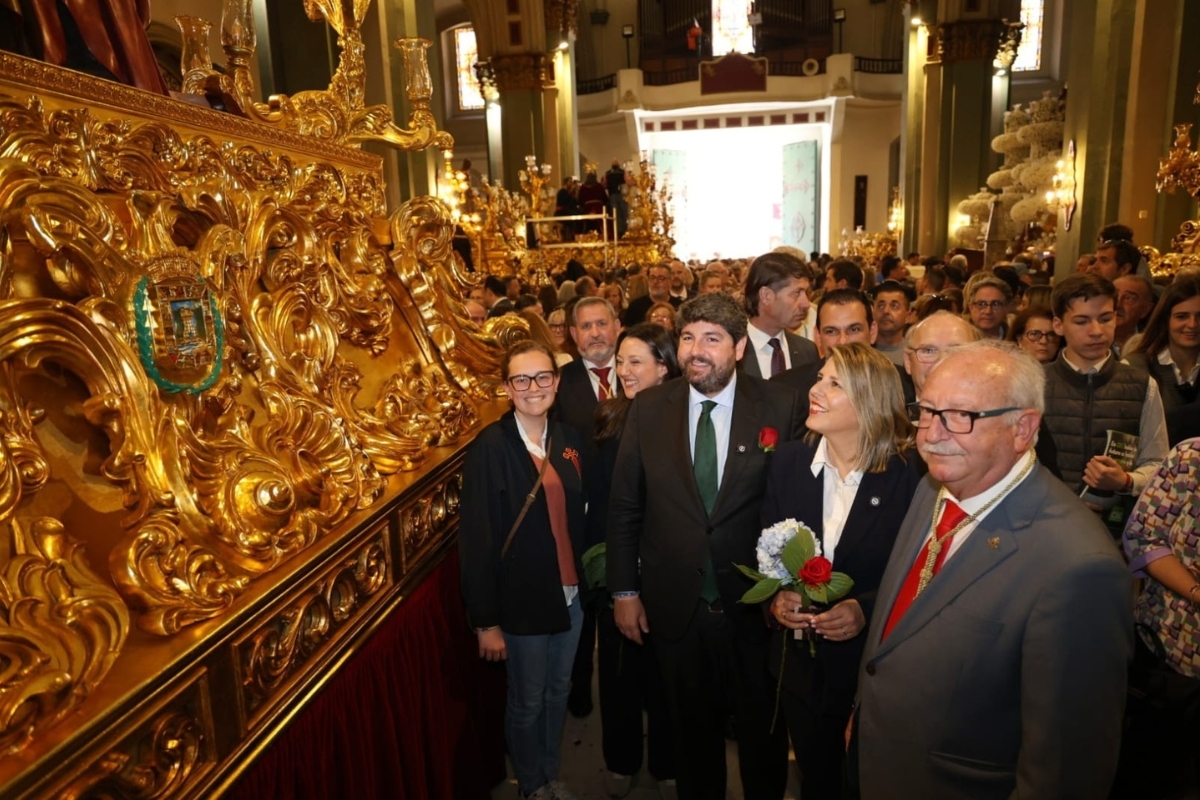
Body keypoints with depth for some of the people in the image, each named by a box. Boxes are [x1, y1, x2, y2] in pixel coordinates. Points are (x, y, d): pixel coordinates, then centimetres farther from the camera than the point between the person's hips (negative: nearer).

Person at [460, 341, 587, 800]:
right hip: (523, 599, -5)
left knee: (559, 692, 22)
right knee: (527, 702, 15)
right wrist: (486, 620, -14)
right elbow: (476, 539, -16)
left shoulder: (568, 440, 0)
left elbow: (580, 518, 5)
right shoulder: (489, 447, -16)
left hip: (570, 593, 5)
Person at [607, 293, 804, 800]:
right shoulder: (648, 409, -6)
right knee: (693, 728, 22)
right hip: (675, 606, 1)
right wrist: (624, 590, 0)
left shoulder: (780, 406, -11)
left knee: (762, 727, 20)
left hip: (755, 604, -1)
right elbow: (624, 507, -1)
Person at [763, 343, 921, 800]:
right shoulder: (789, 460, -5)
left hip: (875, 659, -2)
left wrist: (866, 610, -23)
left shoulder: (908, 473, -15)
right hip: (799, 658, 3)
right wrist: (775, 597, -17)